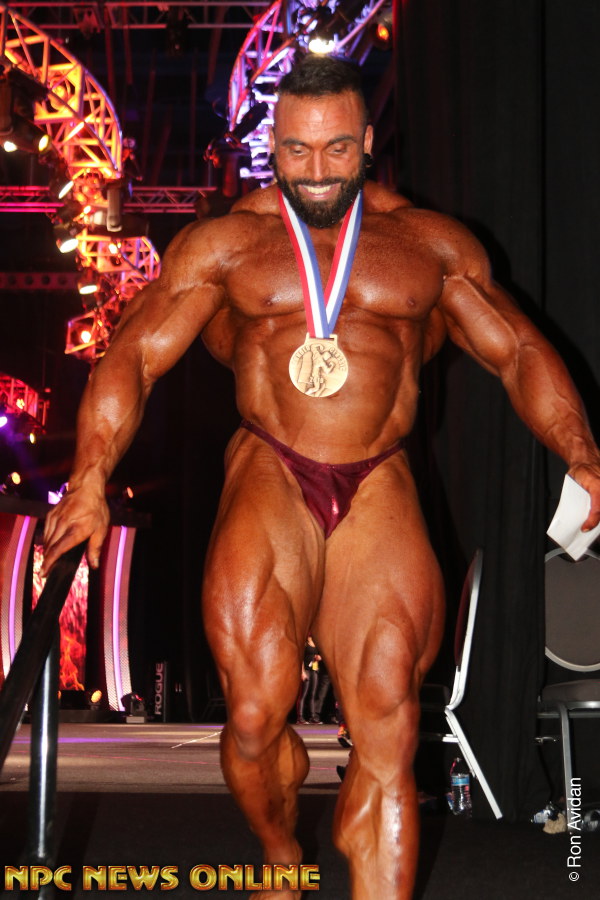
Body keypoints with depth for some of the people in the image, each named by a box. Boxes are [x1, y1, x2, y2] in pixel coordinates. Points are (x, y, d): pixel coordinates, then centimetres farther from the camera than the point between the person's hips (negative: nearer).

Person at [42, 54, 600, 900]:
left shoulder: (431, 243, 12)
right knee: (254, 717, -11)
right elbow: (134, 356, 3)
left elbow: (519, 351, 11)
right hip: (270, 476, -1)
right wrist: (90, 481, -13)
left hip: (381, 488, 1)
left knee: (388, 732, -8)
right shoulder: (222, 242, 9)